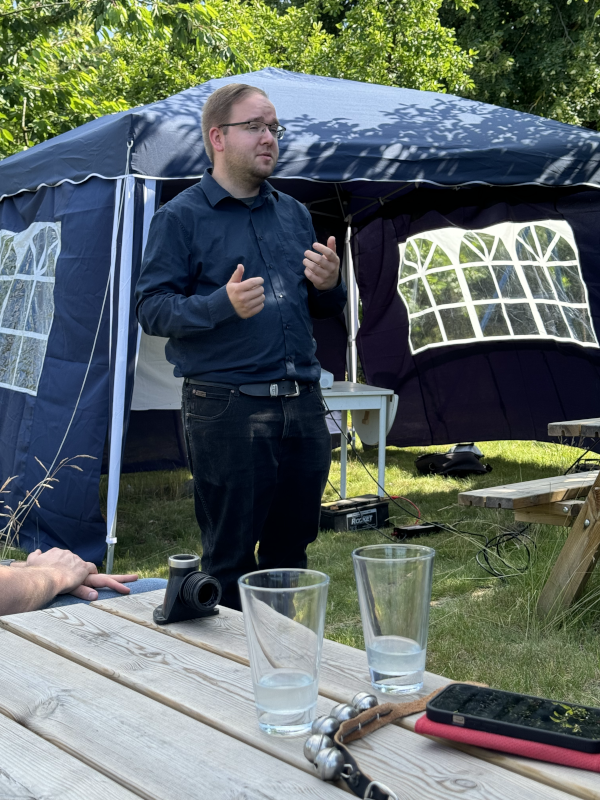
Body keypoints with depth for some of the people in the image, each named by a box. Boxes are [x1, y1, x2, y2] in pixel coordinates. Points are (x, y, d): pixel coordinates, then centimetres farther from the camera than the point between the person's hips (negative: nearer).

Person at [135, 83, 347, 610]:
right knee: (229, 557, 0)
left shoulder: (294, 212, 16)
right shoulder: (181, 216, -2)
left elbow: (326, 309, 21)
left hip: (303, 405, 6)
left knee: (290, 548, 16)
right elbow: (151, 308, -8)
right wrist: (222, 305, -22)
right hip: (227, 408, -6)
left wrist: (329, 284, -2)